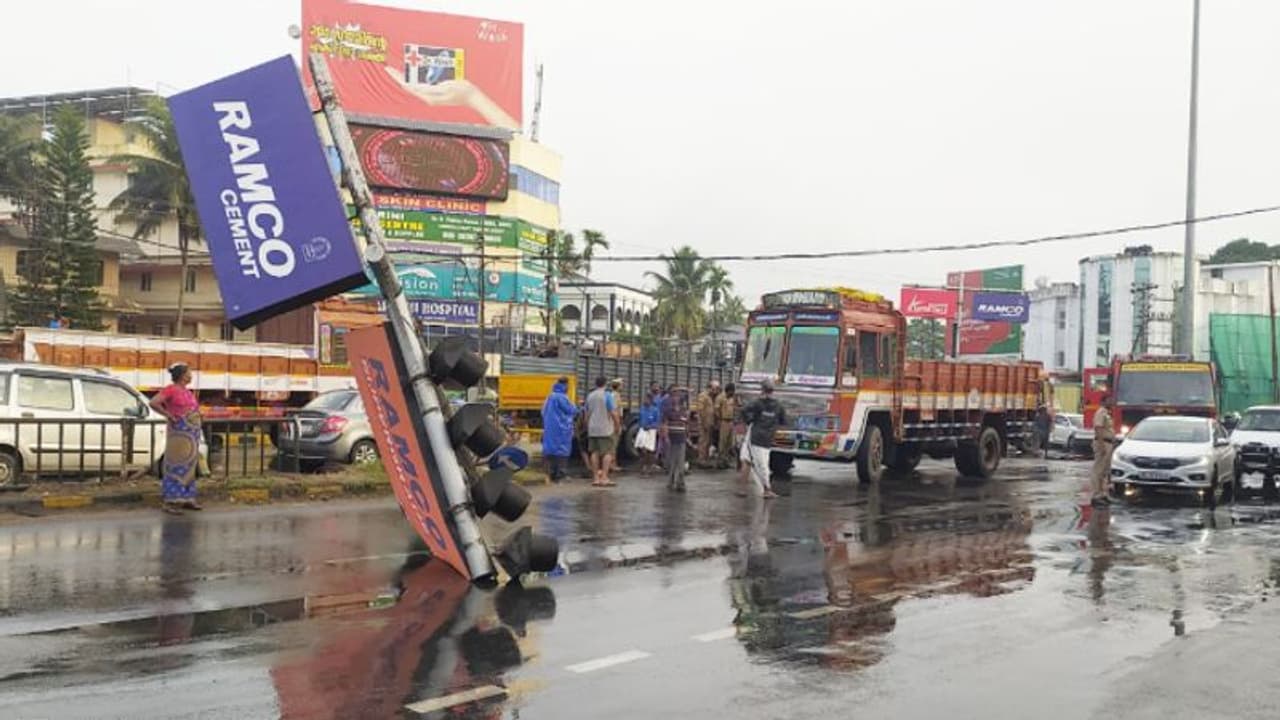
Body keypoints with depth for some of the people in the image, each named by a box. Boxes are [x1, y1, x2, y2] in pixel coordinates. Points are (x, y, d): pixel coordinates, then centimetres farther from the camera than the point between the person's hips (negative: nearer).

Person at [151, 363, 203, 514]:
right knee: (176, 466, -8)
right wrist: (168, 415, -12)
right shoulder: (171, 389, -9)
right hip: (179, 432, -8)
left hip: (192, 433, 8)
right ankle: (170, 501, -6)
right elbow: (153, 403, -18)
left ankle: (187, 499, 19)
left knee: (189, 466, 12)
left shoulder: (188, 392, 14)